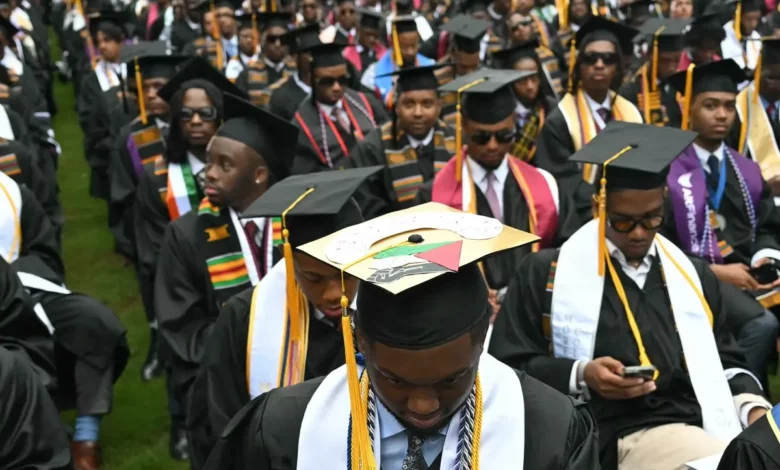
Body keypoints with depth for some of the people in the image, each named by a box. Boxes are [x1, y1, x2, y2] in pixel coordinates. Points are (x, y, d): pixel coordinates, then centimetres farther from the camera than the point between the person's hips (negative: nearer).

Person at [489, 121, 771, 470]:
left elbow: (724, 363, 23)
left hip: (707, 428, 6)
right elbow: (506, 368, 4)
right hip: (620, 437, -5)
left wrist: (754, 409, 2)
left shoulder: (696, 277, 18)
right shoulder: (545, 274, 4)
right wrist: (581, 376, -11)